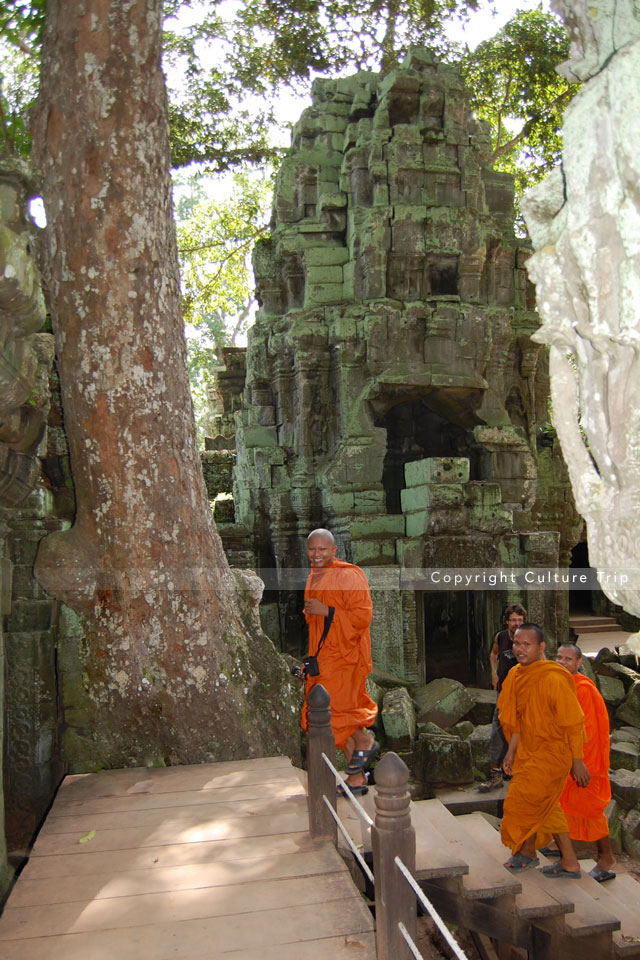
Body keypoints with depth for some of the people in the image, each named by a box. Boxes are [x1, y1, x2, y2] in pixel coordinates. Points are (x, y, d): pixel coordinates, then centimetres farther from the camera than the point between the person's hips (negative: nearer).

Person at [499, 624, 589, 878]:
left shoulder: (554, 679, -24)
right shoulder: (517, 676, 1)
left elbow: (573, 723, -18)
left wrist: (577, 762, -15)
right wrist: (512, 751, 13)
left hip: (552, 752, -8)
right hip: (529, 751, 8)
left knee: (524, 800, 1)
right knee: (548, 806, 16)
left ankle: (528, 852, 26)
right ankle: (569, 863, 31)